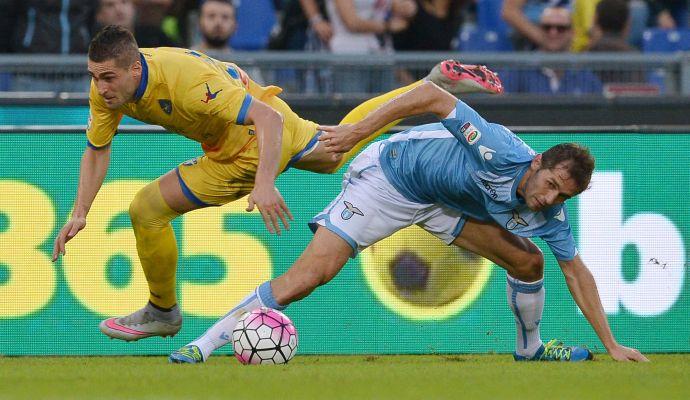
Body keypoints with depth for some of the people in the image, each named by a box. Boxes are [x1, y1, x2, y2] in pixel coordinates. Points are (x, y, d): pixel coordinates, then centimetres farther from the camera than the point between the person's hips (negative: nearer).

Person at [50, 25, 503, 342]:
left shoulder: (186, 80, -38)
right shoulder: (107, 89, -15)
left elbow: (269, 118, -38)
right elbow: (97, 151, -1)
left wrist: (264, 185, -49)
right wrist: (80, 213, -13)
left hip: (249, 148, -8)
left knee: (147, 209, -13)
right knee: (338, 151, 31)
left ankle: (162, 313, 10)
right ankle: (439, 81, 39)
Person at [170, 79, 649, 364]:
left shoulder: (549, 213, -11)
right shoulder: (502, 153, -34)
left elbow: (576, 271, 2)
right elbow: (433, 96, -33)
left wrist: (610, 344, 2)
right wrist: (360, 129, -34)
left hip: (444, 202, 7)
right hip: (390, 176, -7)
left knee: (528, 261, 0)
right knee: (312, 273, -20)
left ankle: (530, 347, 29)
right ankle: (204, 345, -18)